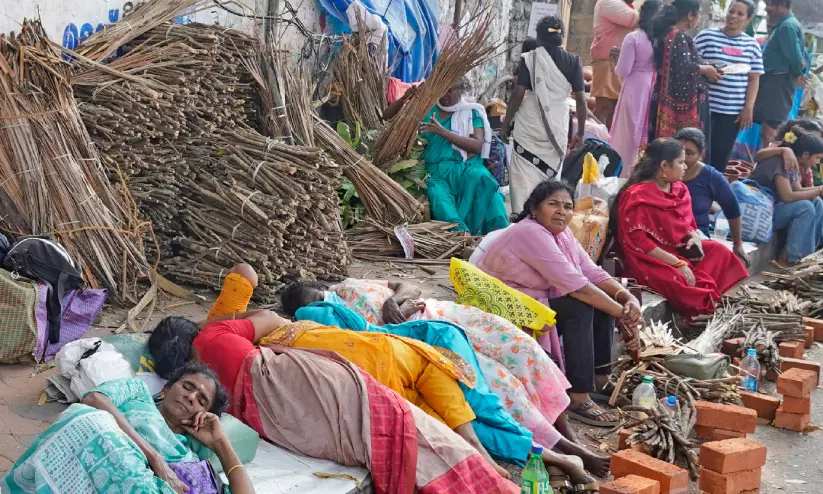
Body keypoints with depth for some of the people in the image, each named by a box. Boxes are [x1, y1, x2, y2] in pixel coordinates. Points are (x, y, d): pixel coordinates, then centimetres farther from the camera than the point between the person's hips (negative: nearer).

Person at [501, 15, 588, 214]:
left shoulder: (530, 58, -2)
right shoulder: (573, 61, 3)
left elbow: (518, 94, -6)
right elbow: (581, 100, 1)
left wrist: (506, 123, 4)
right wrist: (581, 132, 10)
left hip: (529, 129, -2)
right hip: (557, 130, 2)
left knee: (524, 182, 1)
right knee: (551, 180, 11)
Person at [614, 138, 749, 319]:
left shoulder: (679, 189, 7)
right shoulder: (637, 197, -19)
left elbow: (687, 225, 17)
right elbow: (639, 243, -23)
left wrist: (695, 238, -8)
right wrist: (677, 263, -25)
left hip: (678, 250, 9)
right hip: (649, 260, -9)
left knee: (718, 251, -7)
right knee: (679, 281, -33)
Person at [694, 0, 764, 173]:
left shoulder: (752, 45, 8)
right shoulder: (707, 36, -1)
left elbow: (754, 79, 9)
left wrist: (749, 107, 0)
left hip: (733, 111, 3)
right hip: (705, 107, -3)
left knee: (721, 156, 6)